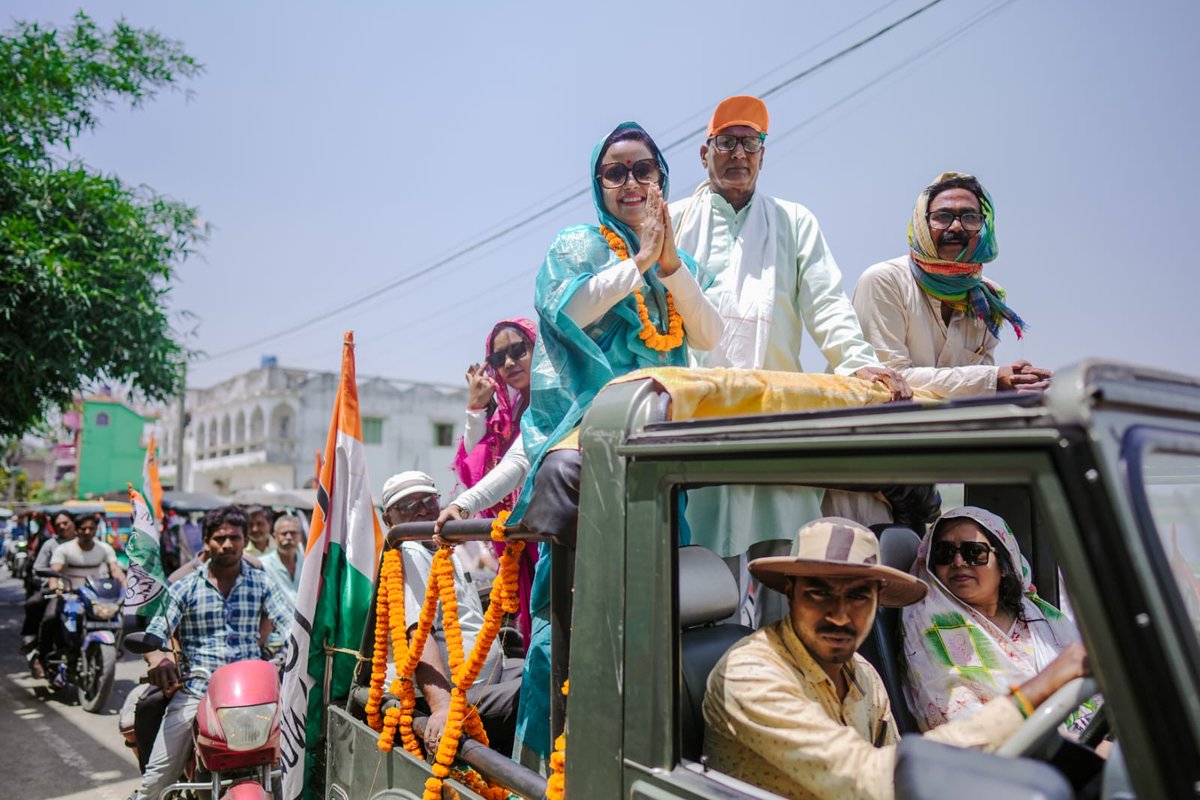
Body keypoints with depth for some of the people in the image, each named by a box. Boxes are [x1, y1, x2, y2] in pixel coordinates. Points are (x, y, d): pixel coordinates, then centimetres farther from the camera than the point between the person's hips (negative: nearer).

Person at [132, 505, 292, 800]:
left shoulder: (261, 583, 8)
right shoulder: (185, 587, 7)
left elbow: (289, 625, 0)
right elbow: (155, 631, -2)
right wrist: (156, 656, -26)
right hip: (195, 690, 0)